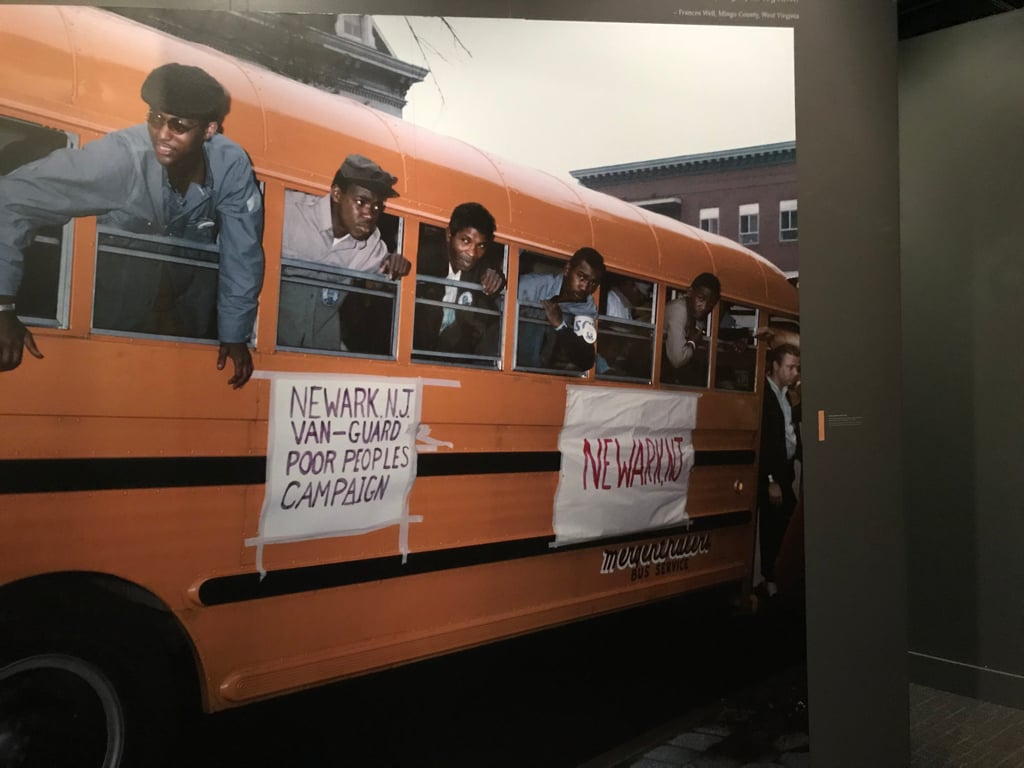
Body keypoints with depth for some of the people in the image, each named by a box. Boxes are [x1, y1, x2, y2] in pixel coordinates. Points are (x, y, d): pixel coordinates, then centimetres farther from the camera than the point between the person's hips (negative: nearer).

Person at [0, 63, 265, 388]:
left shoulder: (231, 165, -31)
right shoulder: (120, 157, -37)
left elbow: (243, 253, -20)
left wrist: (235, 335, -14)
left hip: (191, 275, 2)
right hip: (124, 273, -2)